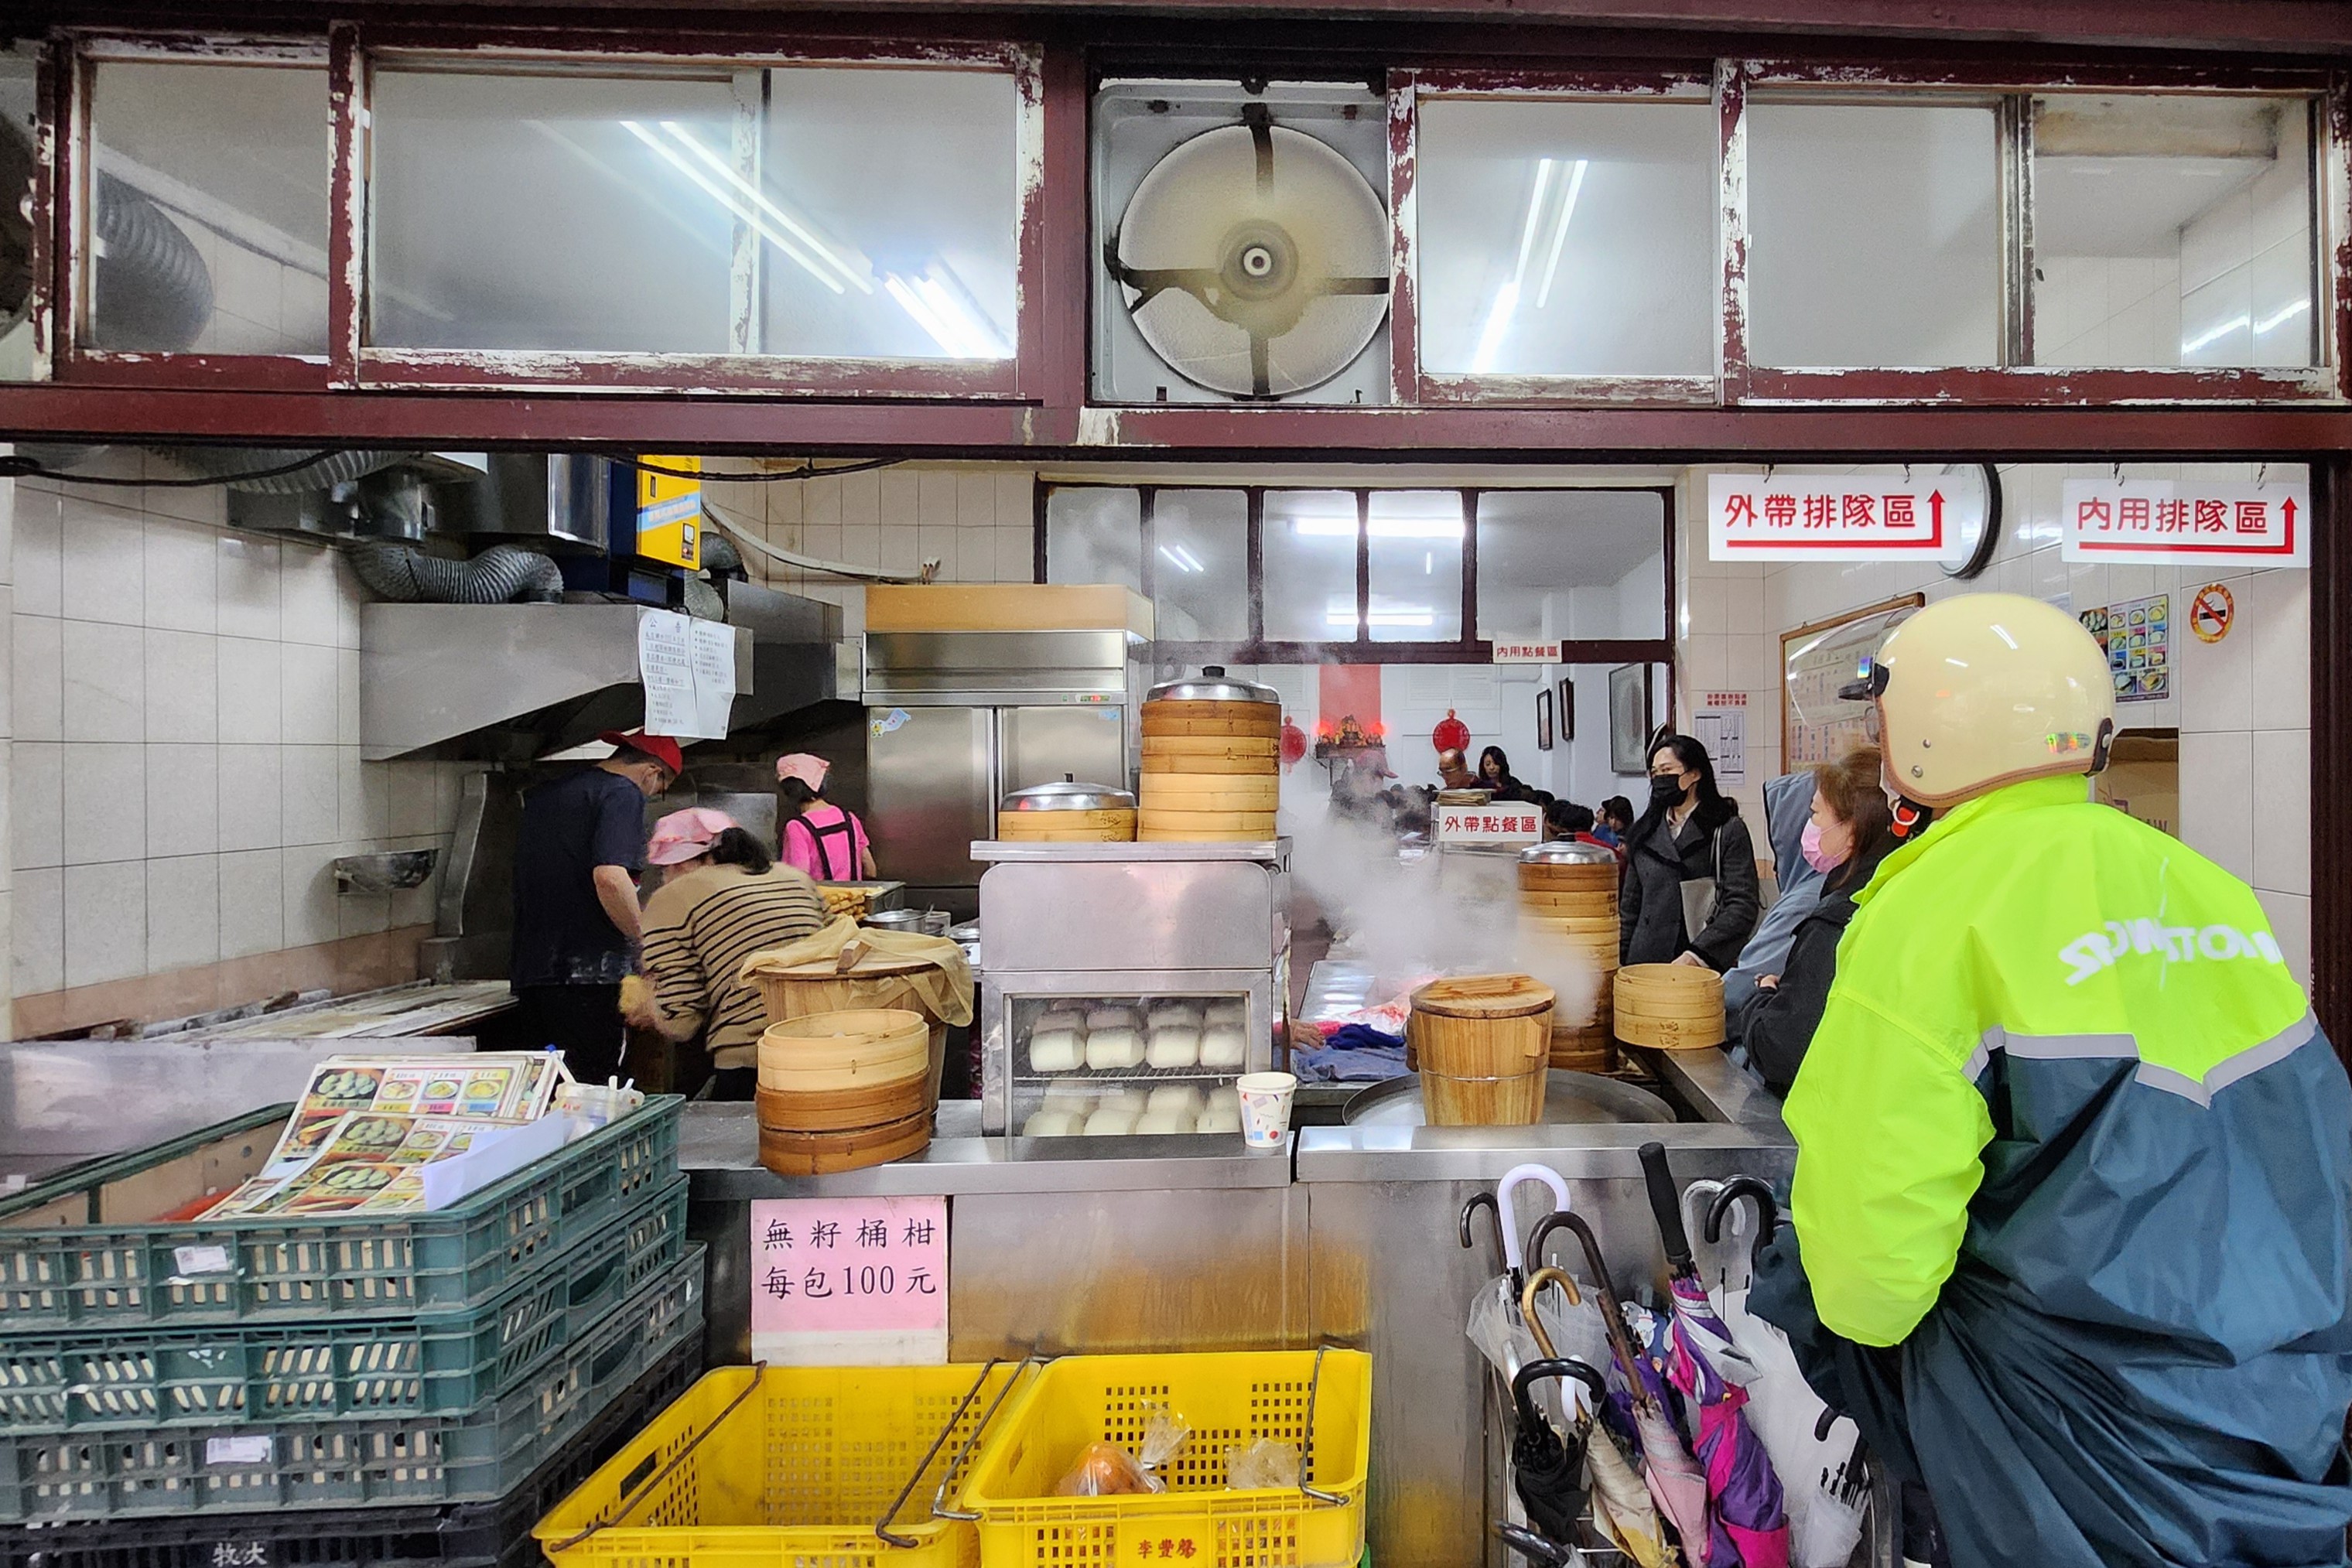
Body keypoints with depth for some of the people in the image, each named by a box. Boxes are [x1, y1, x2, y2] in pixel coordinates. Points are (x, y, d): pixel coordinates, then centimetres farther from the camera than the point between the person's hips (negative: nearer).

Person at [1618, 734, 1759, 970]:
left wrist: (1696, 954, -16)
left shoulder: (1729, 831, 1)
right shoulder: (1643, 833, 15)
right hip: (1645, 964, 4)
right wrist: (1622, 963, 10)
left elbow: (1743, 906, -7)